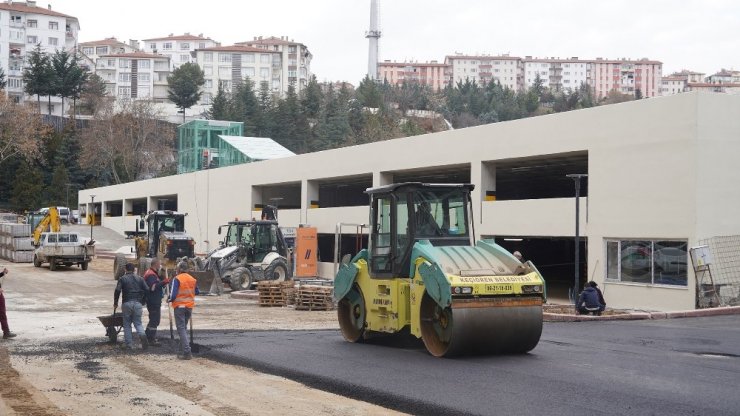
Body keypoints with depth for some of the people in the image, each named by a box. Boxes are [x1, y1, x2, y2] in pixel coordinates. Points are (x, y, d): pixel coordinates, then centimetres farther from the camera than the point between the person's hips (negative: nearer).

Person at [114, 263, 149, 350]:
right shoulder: (140, 278, 10)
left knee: (127, 324, 7)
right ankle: (142, 335, -20)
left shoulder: (122, 279, 1)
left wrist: (115, 303, 2)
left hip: (127, 303, -2)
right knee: (138, 323, 10)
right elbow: (146, 290, 4)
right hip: (138, 303, 2)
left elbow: (117, 291, -8)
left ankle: (128, 344, 6)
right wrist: (142, 301, 14)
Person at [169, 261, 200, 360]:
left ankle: (187, 352, -13)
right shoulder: (193, 279, 6)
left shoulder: (177, 279, -12)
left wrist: (170, 300, 3)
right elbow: (197, 292, 16)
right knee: (184, 327, 18)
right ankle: (183, 350, 20)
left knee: (181, 329, -4)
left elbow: (173, 294, -16)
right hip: (190, 306, 6)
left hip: (179, 306, -6)